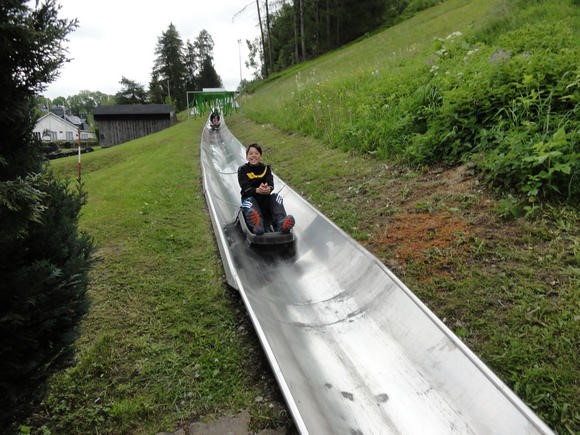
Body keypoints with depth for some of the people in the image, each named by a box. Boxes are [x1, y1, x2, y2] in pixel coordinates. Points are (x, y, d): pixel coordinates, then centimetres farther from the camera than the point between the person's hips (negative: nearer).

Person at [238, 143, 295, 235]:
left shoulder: (266, 168, 10)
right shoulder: (243, 170, 4)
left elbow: (271, 185, -4)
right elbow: (245, 188, -10)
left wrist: (268, 189, -31)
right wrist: (257, 190, -32)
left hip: (265, 197, 2)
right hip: (250, 197, -2)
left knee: (276, 197, -25)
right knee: (248, 202, -34)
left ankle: (281, 224, -54)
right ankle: (257, 224, -68)